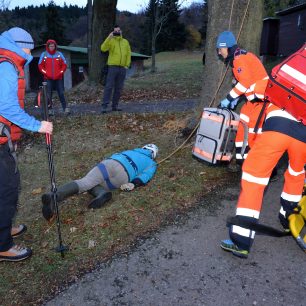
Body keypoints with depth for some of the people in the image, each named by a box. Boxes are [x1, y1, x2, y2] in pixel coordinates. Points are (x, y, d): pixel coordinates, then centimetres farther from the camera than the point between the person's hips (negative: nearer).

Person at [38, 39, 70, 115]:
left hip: (59, 78, 0)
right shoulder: (44, 55, 5)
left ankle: (65, 108, 1)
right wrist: (46, 73, -7)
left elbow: (64, 65, 8)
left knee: (61, 93, -1)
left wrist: (60, 73, -5)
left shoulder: (59, 54, 7)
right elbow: (40, 66, 6)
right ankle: (50, 109, 6)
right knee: (48, 94, 0)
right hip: (48, 78, 0)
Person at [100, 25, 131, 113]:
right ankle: (104, 106, -9)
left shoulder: (125, 42, 15)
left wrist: (127, 65, 4)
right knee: (109, 86, -9)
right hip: (113, 67, -4)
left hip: (122, 68, 4)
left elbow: (128, 54, 15)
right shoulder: (111, 41, 3)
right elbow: (103, 48, -13)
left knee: (119, 88, 6)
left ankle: (115, 105, 13)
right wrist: (109, 38, -20)